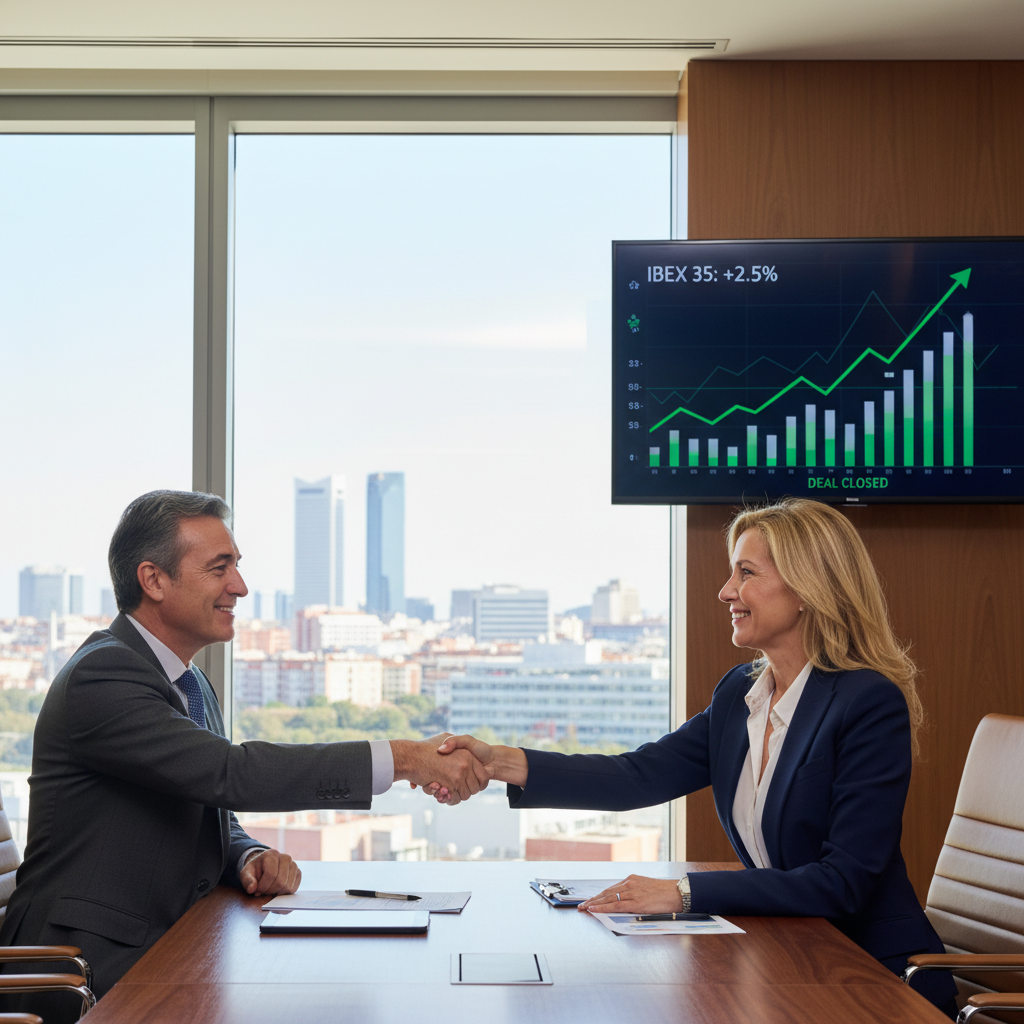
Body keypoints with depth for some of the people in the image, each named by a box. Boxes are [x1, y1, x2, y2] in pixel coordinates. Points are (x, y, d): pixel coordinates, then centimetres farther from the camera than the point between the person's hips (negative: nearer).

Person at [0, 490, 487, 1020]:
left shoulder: (193, 687, 17)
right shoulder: (99, 678, -16)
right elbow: (231, 773, -26)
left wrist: (252, 859, -3)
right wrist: (403, 760, -28)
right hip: (94, 971, -9)